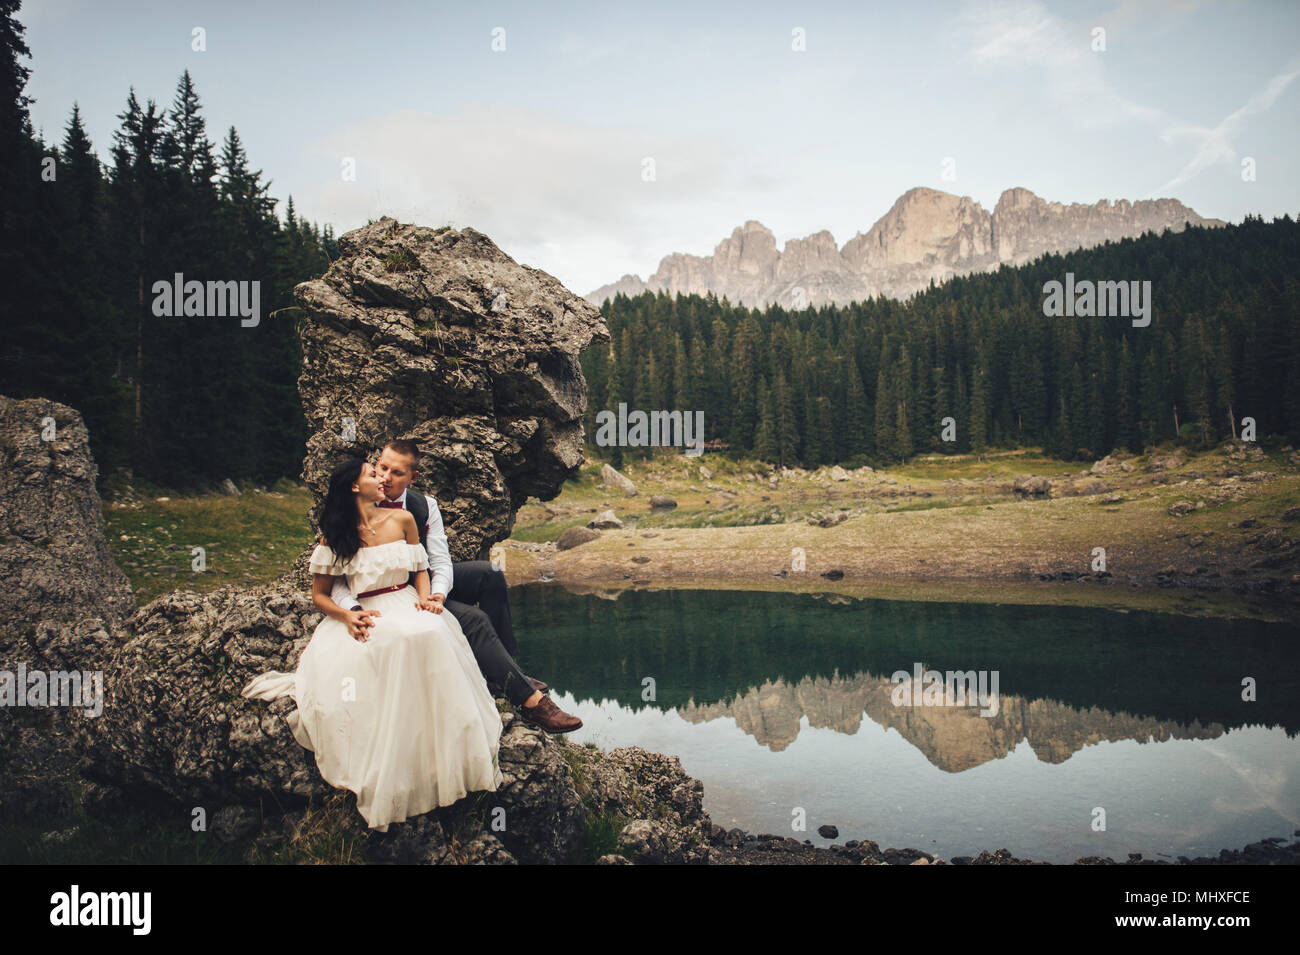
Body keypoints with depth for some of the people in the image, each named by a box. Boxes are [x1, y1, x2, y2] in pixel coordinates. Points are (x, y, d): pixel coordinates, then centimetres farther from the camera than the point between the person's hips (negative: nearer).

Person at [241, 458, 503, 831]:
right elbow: (319, 595, 5)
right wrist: (346, 616, -15)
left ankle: (450, 757, -28)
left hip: (406, 608, 2)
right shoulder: (335, 536, 4)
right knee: (383, 647, -38)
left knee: (429, 634, -35)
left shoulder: (402, 520, 10)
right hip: (367, 618, -2)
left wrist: (424, 598, -3)